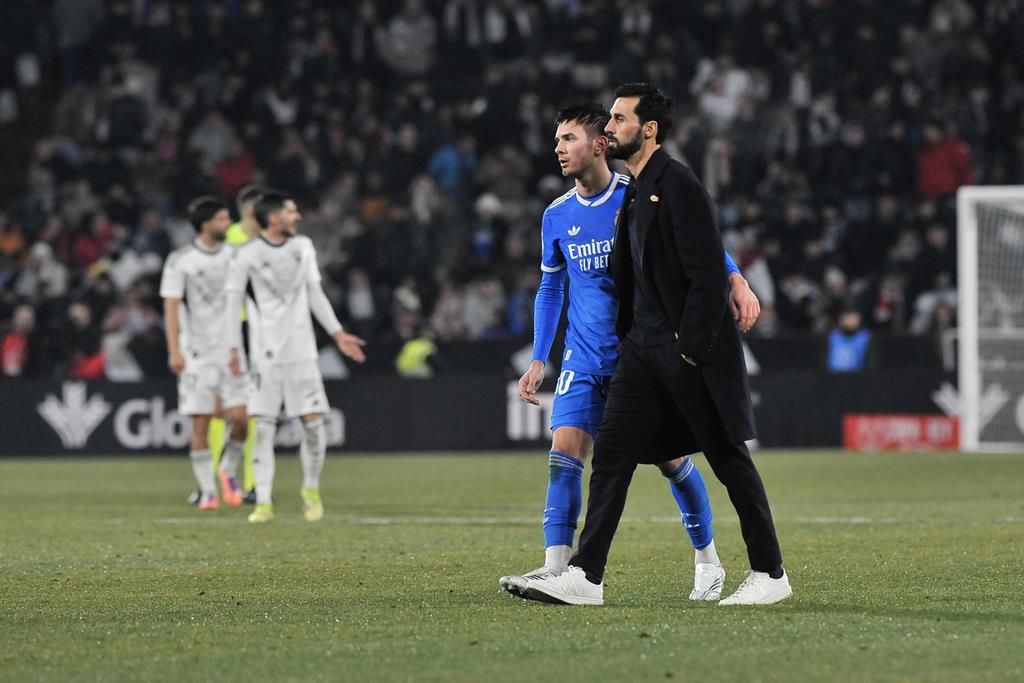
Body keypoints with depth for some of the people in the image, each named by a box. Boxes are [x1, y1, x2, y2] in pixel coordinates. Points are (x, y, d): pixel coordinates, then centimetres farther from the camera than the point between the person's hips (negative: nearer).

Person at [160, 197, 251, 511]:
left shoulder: (233, 254, 8)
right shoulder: (180, 260, -2)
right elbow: (171, 306, -4)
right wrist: (174, 351, -12)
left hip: (231, 350, 3)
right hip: (198, 352, -3)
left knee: (240, 417, -8)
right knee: (201, 424, -3)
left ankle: (228, 471, 17)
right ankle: (207, 491, 5)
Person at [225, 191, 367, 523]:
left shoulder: (303, 246, 10)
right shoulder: (247, 255, -3)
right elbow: (233, 299, 1)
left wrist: (338, 333, 15)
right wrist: (233, 347, -4)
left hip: (302, 349, 3)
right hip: (266, 351, -3)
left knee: (313, 421, -3)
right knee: (264, 426, -5)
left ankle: (311, 489, 19)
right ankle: (264, 502, -3)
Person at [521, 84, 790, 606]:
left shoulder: (678, 186, -14)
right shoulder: (634, 193, 14)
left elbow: (708, 274, -18)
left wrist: (693, 347, -19)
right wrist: (624, 335, 13)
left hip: (692, 350, -8)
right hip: (644, 347, 9)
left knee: (728, 459, 1)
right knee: (611, 453, 0)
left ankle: (770, 574, 11)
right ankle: (585, 577, -1)